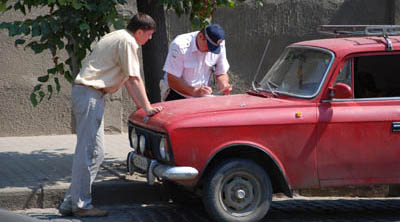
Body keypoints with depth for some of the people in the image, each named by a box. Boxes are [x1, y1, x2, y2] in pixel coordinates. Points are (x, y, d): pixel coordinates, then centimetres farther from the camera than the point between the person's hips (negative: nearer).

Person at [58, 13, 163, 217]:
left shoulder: (118, 37, 21)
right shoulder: (127, 42, -11)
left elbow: (126, 78, 26)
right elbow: (134, 79, -12)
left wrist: (141, 105, 25)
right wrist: (147, 108, -7)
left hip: (84, 93, 11)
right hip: (90, 94, -11)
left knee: (91, 152, 11)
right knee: (89, 152, -9)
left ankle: (70, 203, 12)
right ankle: (81, 205, -6)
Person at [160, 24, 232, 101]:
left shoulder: (219, 46, -5)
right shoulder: (180, 46, -19)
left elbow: (221, 74, 7)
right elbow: (172, 81, -20)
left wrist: (224, 85, -16)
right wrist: (195, 91, -31)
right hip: (177, 97, -4)